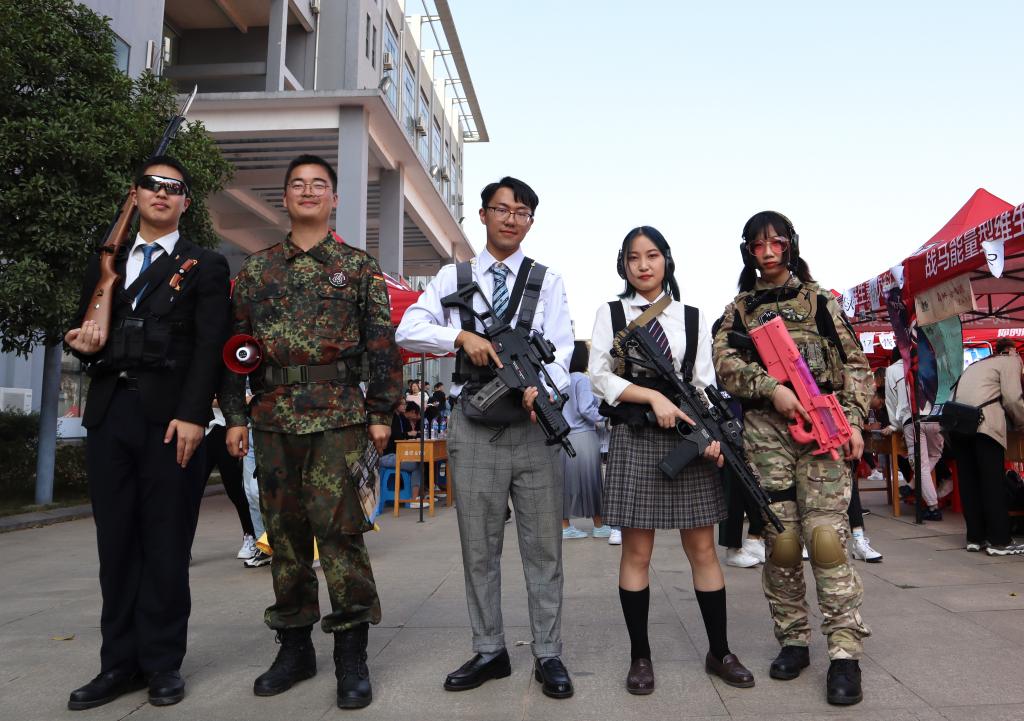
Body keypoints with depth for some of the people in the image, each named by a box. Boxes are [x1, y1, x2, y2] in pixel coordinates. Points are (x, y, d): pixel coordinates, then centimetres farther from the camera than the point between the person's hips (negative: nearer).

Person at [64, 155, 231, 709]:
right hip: (109, 414, 5)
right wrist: (84, 343, -3)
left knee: (166, 544, 1)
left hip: (170, 417, -4)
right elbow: (84, 333, 22)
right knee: (115, 542, 8)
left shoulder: (205, 266, 6)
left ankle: (162, 663, 12)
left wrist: (192, 414, -15)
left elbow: (209, 346, -4)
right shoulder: (104, 265, 21)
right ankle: (120, 662, 18)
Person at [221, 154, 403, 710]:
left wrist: (381, 413, -5)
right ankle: (294, 646, 23)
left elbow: (382, 343, 1)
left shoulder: (360, 267, 6)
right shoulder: (256, 268, 13)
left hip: (339, 415, -3)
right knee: (284, 529, 9)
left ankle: (351, 654, 6)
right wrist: (235, 415, 4)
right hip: (273, 416, 4)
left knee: (339, 527, -5)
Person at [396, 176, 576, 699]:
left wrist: (544, 387, -25)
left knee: (543, 545, 4)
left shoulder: (547, 281, 7)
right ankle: (489, 651, 24)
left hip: (534, 424, -1)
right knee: (478, 547, 9)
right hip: (474, 428, 1)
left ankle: (548, 655, 18)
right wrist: (461, 335, -16)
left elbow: (560, 348, -4)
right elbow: (407, 331, 0)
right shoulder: (453, 277, 10)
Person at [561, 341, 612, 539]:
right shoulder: (581, 379, -11)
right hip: (583, 436, -5)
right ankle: (599, 526, 18)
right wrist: (603, 419, -3)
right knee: (591, 480, 7)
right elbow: (585, 409, -16)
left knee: (567, 481, 11)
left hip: (563, 437, 6)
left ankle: (565, 526, 17)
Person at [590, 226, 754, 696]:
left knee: (702, 549, 6)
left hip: (687, 437, 1)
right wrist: (654, 396, -13)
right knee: (637, 551, 3)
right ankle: (640, 657, 16)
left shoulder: (692, 318, 11)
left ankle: (719, 653, 21)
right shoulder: (609, 314, 7)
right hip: (634, 438, -1)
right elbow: (600, 377, -2)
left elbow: (706, 383, 5)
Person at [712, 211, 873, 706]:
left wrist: (854, 419, -4)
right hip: (765, 432, 2)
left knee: (825, 535, -10)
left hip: (822, 428, -1)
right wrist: (772, 387, -16)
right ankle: (793, 641, 16)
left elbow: (854, 364, 8)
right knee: (780, 539, 2)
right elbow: (725, 364, -1)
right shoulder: (738, 309, 14)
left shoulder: (819, 300, 12)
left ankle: (845, 651, -3)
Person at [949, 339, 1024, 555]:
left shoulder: (976, 364, 31)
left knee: (968, 482, 8)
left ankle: (975, 537, 12)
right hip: (984, 422, -6)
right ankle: (999, 541, 1)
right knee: (994, 483, -1)